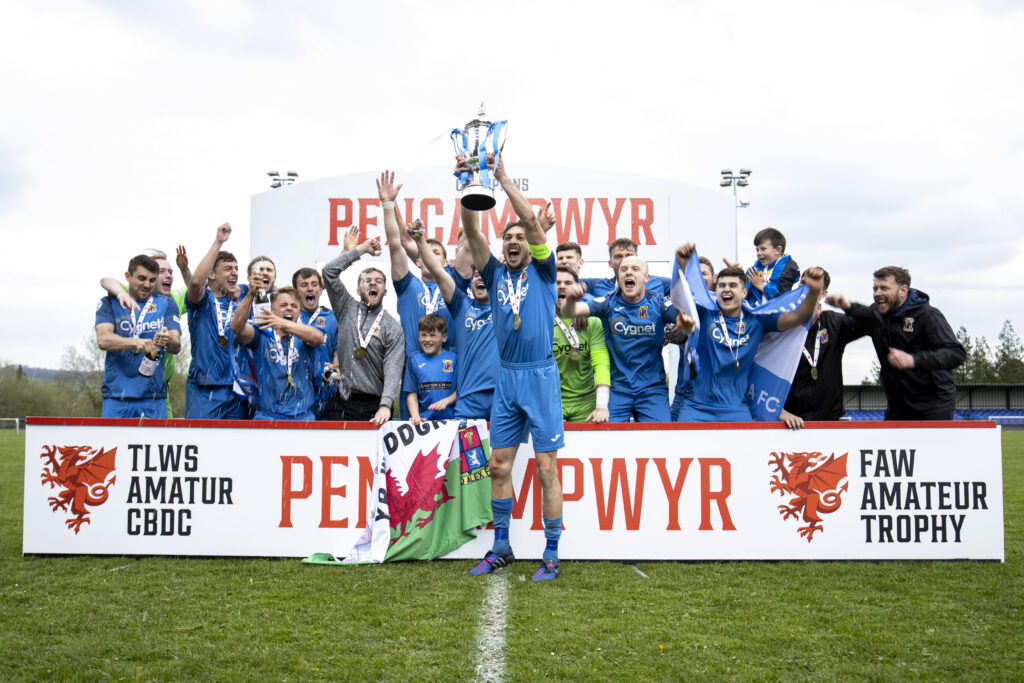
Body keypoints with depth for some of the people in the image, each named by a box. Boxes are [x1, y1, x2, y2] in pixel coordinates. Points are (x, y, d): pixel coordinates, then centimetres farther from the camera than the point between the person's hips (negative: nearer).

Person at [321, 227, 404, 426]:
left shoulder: (393, 328, 4)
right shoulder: (347, 309, 13)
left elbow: (393, 369, -9)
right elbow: (329, 271, 4)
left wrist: (385, 405, -25)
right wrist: (361, 249, 3)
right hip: (341, 403, 2)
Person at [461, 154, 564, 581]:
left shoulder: (542, 272, 4)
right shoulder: (495, 275, 12)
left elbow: (533, 221, -8)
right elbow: (472, 232, 1)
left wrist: (503, 178, -9)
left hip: (540, 376, -4)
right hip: (506, 378, 4)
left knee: (546, 469, -2)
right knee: (499, 466, 7)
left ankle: (551, 556, 5)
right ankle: (501, 549, 20)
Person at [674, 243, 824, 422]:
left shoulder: (756, 320, 6)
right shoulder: (706, 314, 4)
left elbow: (797, 317, -2)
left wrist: (813, 291, -21)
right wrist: (682, 266, -31)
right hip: (697, 406, -1)